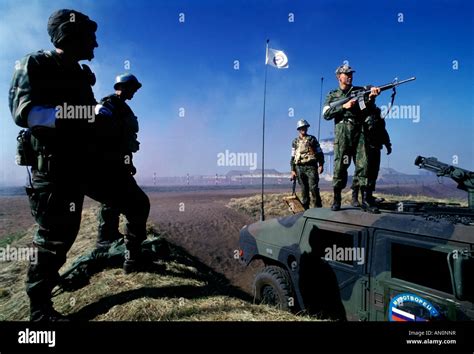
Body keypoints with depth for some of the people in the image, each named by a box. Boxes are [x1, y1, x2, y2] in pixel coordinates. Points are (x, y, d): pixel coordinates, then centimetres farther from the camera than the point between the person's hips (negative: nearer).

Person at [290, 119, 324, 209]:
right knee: (304, 190, 4)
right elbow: (293, 157, 12)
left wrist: (321, 165, -2)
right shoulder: (295, 142, 14)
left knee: (313, 188, -12)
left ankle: (317, 207, -8)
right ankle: (305, 208, 9)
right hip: (300, 168, 2)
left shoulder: (312, 139, 10)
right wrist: (293, 170, 5)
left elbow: (320, 153, 10)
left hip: (311, 167, -2)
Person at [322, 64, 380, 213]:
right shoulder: (332, 95, 15)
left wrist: (372, 95, -20)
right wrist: (343, 106, -9)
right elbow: (326, 114, 2)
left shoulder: (360, 90, 18)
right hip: (342, 132, -2)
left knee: (363, 165, -6)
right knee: (340, 166, -4)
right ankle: (336, 199, 4)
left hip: (359, 132, 2)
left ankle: (366, 200, -5)